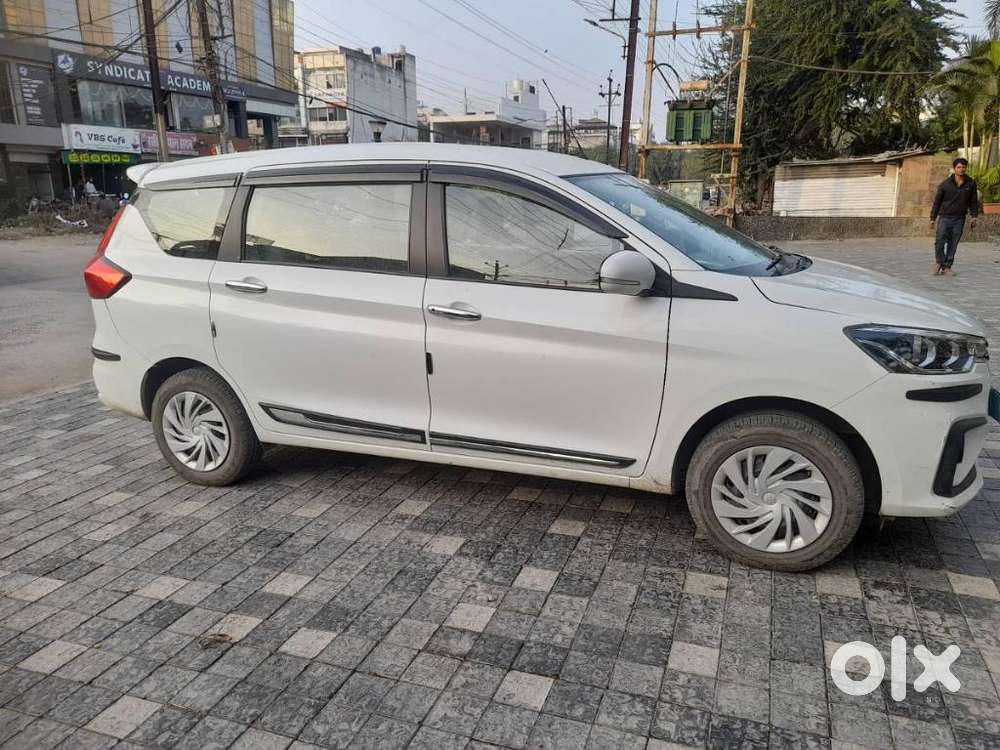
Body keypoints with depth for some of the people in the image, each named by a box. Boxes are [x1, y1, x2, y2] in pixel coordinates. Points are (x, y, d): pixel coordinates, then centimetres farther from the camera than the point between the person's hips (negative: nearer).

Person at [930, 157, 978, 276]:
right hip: (944, 217, -1)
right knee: (939, 242, -11)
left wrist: (974, 217, 5)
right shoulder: (945, 184, -1)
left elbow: (973, 201, 10)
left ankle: (947, 267, 9)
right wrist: (932, 219, 1)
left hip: (959, 219, 2)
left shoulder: (971, 183, 4)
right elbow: (937, 201, 3)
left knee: (953, 244, 1)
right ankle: (939, 262, 13)